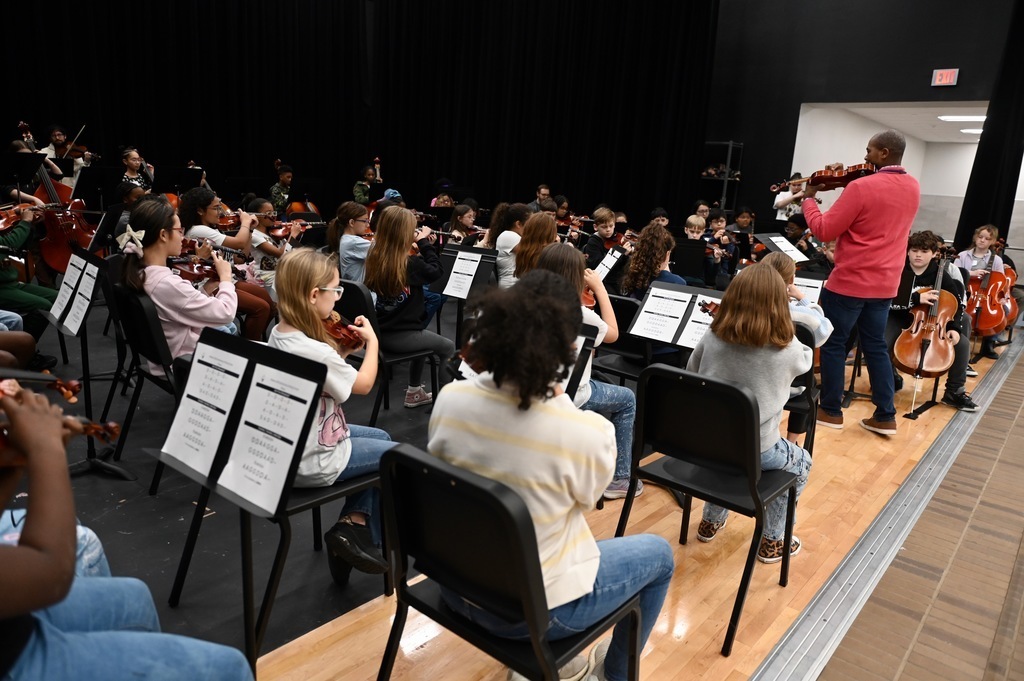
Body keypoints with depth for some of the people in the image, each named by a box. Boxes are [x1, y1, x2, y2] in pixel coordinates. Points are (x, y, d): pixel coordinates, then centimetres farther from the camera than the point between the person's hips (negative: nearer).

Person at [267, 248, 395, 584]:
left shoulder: (279, 333, -2)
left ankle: (353, 522, 20)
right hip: (313, 462, -9)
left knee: (381, 437, 23)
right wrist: (372, 340, -2)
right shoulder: (315, 352, -30)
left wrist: (341, 350, 1)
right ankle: (363, 533, 21)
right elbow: (363, 385, -14)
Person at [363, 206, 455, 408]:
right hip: (401, 336, -8)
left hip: (380, 333, 8)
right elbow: (436, 271, -5)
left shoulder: (374, 258, 1)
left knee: (423, 338, 35)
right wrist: (424, 242, 0)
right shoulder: (410, 262, -21)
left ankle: (414, 392, 41)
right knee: (448, 348, 16)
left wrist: (421, 244, 7)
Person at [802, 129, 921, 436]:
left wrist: (808, 199, -2)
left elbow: (824, 231, -16)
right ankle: (885, 416, 17)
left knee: (833, 343, 7)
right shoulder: (913, 187, 6)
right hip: (884, 283, 7)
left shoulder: (861, 187, -19)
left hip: (849, 282, -7)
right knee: (875, 345, 16)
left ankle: (831, 411, 15)